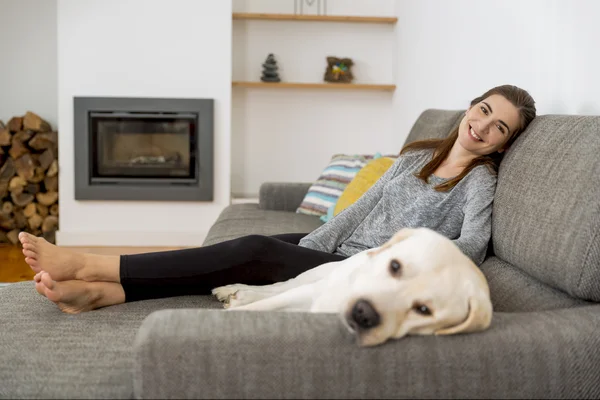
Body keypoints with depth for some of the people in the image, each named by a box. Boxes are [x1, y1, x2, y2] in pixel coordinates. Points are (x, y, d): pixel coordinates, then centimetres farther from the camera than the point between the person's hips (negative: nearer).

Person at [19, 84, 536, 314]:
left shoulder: (480, 180, -1)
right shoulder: (419, 155, 17)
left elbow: (472, 248, -15)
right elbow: (362, 207, 14)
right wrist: (308, 246, 3)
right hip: (340, 248, 7)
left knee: (255, 252, -23)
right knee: (252, 249, -17)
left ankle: (87, 265, -23)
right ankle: (101, 291, -25)